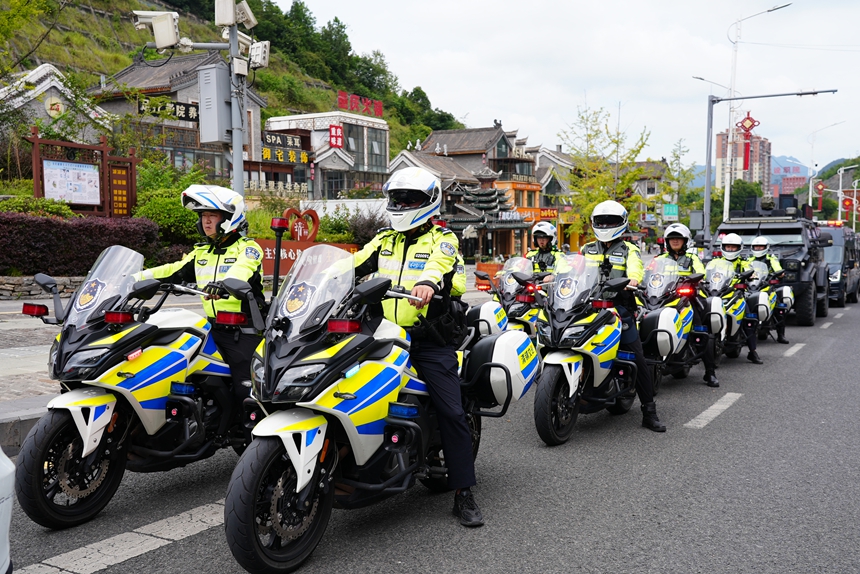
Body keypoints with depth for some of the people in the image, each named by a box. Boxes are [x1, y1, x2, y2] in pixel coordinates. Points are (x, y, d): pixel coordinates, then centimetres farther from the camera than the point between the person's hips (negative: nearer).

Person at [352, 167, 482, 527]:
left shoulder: (442, 239, 1)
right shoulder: (384, 240, 19)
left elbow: (440, 264, -22)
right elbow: (353, 265, 6)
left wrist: (427, 283, -45)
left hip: (430, 339, -5)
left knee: (451, 413, -9)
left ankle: (464, 494, -1)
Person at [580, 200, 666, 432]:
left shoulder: (629, 250, 10)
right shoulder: (587, 250, 23)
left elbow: (636, 268, -10)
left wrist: (634, 278, -33)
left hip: (619, 306, -3)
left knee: (638, 360, -7)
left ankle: (649, 412, -2)